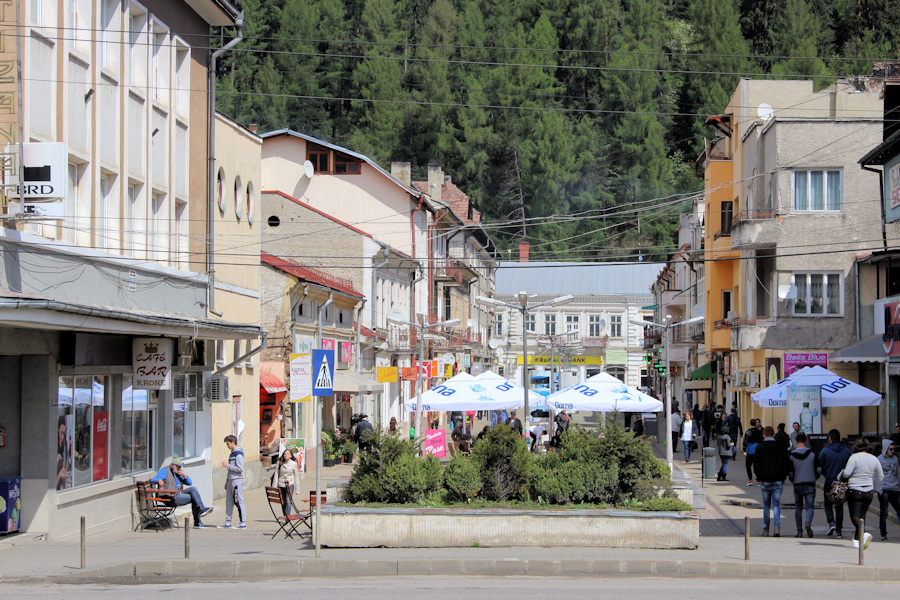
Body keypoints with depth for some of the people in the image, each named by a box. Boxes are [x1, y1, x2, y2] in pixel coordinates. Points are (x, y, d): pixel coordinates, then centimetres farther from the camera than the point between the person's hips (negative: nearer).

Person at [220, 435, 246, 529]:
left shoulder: (239, 454, -11)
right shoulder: (232, 453, 18)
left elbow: (240, 468, -18)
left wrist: (227, 465, -14)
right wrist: (227, 481, 22)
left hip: (237, 481, -9)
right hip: (231, 481, 9)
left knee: (239, 502, -6)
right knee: (229, 501, 8)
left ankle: (243, 523, -3)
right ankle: (228, 522, 12)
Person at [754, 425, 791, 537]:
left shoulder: (760, 448, -2)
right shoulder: (782, 447, 2)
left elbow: (756, 465, -4)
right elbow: (787, 464, 0)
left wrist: (759, 477, 10)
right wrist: (783, 476, 11)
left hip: (765, 481, -1)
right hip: (778, 481, 1)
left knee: (766, 505, 11)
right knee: (776, 504, 3)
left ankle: (765, 530, 14)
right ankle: (777, 526, -18)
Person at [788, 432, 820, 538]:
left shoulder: (792, 456, -4)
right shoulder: (812, 454, -2)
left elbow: (790, 472, -4)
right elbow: (819, 469, -3)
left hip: (797, 485, 0)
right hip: (810, 485, 0)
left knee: (798, 508, 11)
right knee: (810, 506, 4)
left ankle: (799, 531, 9)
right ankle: (808, 523, -25)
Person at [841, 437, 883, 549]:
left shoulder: (854, 457, -12)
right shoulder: (874, 459, 5)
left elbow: (846, 473, -17)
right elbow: (881, 476, 12)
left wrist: (842, 474, 6)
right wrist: (874, 489, 25)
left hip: (855, 491, -5)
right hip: (868, 492, 5)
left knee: (855, 516, -4)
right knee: (861, 515, 16)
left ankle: (863, 534, -29)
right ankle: (857, 539, 17)